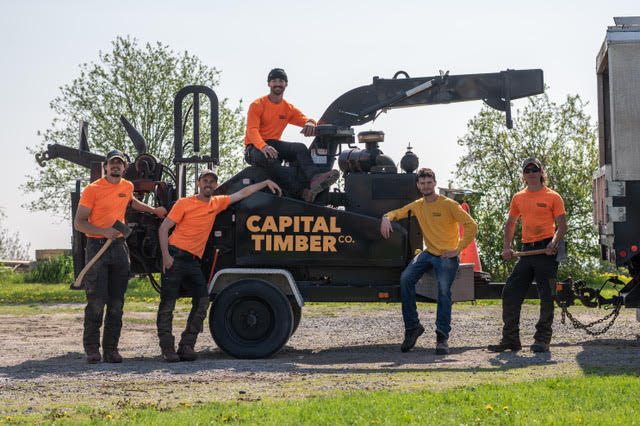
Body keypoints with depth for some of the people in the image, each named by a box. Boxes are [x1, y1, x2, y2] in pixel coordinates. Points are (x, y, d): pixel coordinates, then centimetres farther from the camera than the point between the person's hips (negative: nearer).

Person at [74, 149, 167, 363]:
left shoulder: (127, 187, 11)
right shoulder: (92, 189, -6)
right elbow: (79, 222, -7)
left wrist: (154, 210, 36)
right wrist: (104, 231, -20)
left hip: (120, 247, 5)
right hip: (96, 246, -5)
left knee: (116, 302, 3)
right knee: (96, 301, -10)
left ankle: (111, 348, 8)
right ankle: (91, 348, -2)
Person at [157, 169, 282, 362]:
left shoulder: (217, 203, 14)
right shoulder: (185, 203, -1)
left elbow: (243, 193, 25)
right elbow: (163, 228, -3)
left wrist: (266, 183, 27)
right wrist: (165, 256, -12)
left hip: (193, 260, 6)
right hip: (176, 257, -6)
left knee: (202, 301, -7)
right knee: (168, 303, -7)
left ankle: (186, 345, -3)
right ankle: (167, 347, -3)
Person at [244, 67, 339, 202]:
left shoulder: (289, 109, 13)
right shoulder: (257, 105, -3)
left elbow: (304, 119, -1)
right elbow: (252, 130, -16)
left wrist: (310, 123, -30)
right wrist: (263, 146, -37)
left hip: (274, 144, 5)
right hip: (254, 147, -5)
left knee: (300, 148, -25)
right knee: (269, 158, -39)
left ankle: (314, 178, -54)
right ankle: (301, 192, -51)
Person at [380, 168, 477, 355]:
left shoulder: (448, 205, -7)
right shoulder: (418, 206, 10)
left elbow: (471, 226, -10)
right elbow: (398, 212, 21)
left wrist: (458, 250, -12)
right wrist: (387, 218, -4)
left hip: (446, 256, -5)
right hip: (428, 253, 5)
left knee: (443, 292, -19)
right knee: (406, 278, -17)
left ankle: (442, 337, -11)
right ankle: (412, 327, -8)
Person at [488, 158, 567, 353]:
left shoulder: (552, 197, 0)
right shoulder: (518, 198, 13)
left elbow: (562, 226, -2)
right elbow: (510, 224, 23)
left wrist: (554, 243, -20)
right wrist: (506, 247, 9)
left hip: (546, 251, -4)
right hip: (526, 251, 5)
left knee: (546, 297, -1)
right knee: (510, 293, 0)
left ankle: (542, 340, 9)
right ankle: (510, 339, 8)